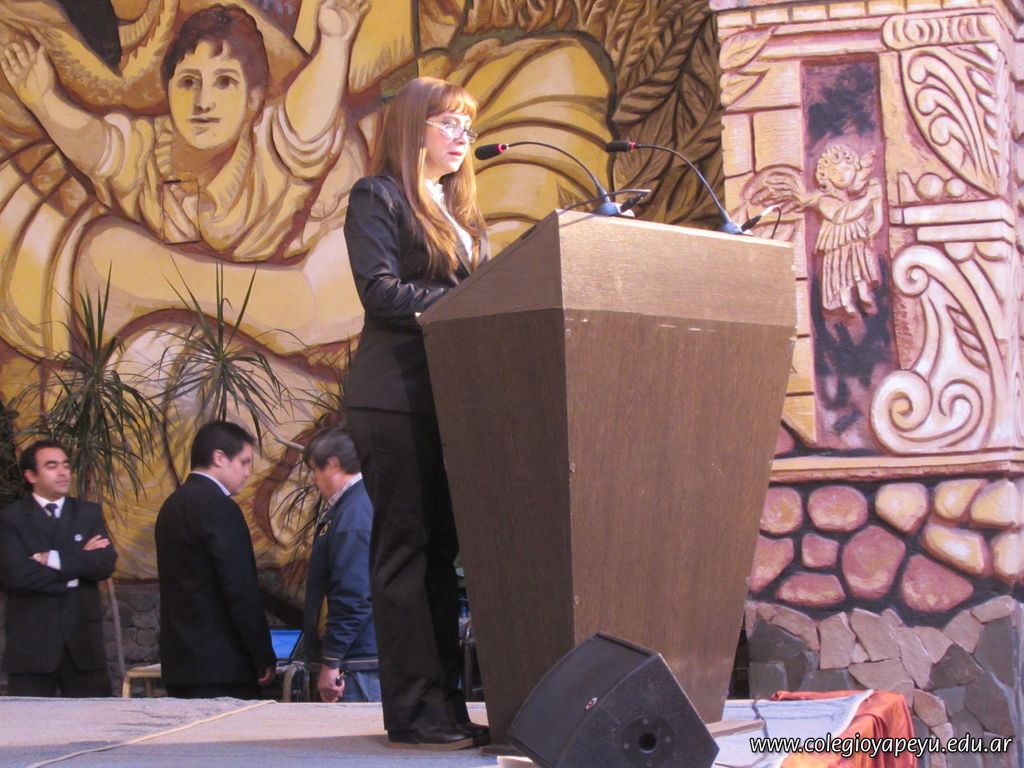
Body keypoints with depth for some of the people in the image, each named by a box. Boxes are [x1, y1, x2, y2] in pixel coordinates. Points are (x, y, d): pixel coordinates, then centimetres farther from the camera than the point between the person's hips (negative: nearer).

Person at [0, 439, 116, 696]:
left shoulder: (89, 514, 11)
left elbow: (106, 564, -3)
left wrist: (53, 559, -12)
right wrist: (79, 563, -9)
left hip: (83, 638, 3)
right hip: (31, 641, -3)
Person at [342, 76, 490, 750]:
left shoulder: (460, 211, 23)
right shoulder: (378, 197, 0)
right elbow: (381, 292, -13)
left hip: (453, 396, 8)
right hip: (397, 397, -7)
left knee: (441, 551, 7)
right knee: (408, 549, -6)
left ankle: (446, 706, 9)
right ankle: (414, 711, -4)